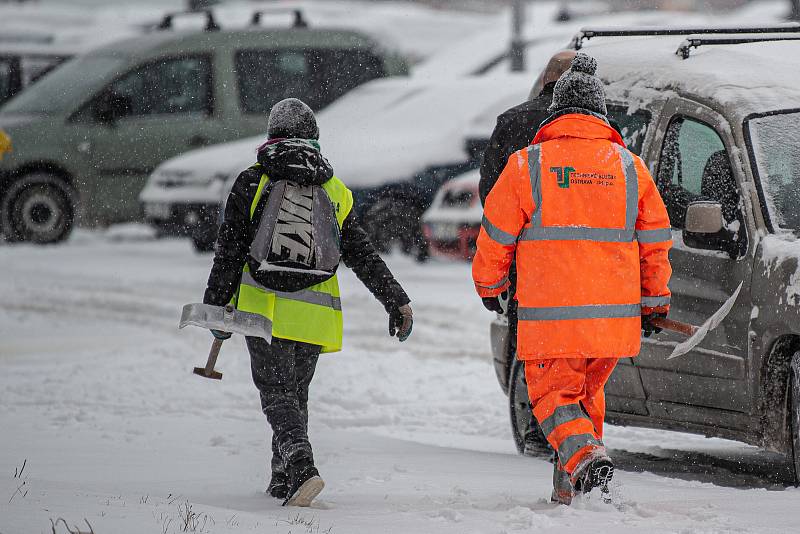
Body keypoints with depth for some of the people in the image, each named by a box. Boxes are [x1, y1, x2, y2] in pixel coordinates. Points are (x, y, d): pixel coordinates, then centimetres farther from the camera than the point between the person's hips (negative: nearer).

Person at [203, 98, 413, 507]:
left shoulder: (252, 183, 2)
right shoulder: (335, 192, 10)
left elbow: (229, 251, 0)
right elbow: (363, 255, 9)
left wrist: (217, 305, 4)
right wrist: (397, 302, 13)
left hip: (264, 306, -3)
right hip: (314, 313, 3)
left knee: (277, 392, -5)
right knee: (296, 392, 17)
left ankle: (300, 465, -27)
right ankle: (283, 480, 20)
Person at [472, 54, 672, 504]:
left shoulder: (528, 164, -2)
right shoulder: (629, 166, 5)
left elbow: (496, 238, 5)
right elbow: (656, 242, 11)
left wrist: (488, 284, 23)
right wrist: (655, 302, 22)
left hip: (550, 316, -3)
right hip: (616, 315, 3)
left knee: (554, 395, 7)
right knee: (588, 391, 22)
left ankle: (584, 455, -21)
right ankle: (570, 486, 21)